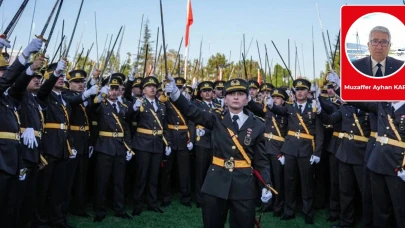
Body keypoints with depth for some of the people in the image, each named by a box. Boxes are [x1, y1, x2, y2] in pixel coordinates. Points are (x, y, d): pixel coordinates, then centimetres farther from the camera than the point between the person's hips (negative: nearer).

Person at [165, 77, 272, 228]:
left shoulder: (257, 125, 1)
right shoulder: (216, 120, 1)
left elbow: (261, 160, 3)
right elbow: (191, 112, -12)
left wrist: (266, 185, -8)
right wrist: (175, 93, -29)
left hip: (245, 186, 0)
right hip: (216, 184, 0)